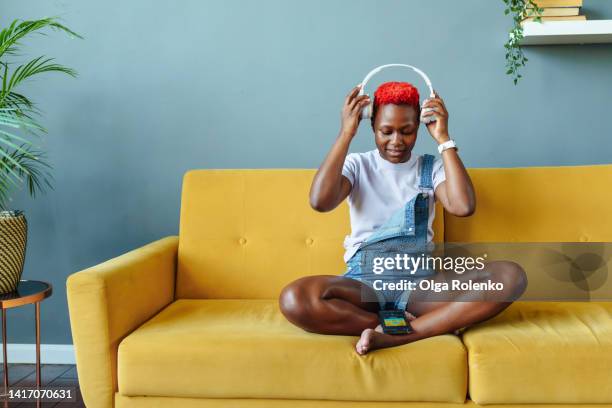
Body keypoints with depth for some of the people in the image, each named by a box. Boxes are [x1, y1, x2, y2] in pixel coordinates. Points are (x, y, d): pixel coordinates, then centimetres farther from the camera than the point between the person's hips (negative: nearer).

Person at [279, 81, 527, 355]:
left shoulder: (431, 167, 11)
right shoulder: (356, 165, 8)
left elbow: (464, 207, -11)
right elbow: (320, 202, -13)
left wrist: (443, 139, -6)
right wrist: (346, 133, -9)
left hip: (420, 280, 2)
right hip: (364, 280, -1)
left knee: (510, 276, -24)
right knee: (294, 299, -34)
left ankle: (391, 336, -29)